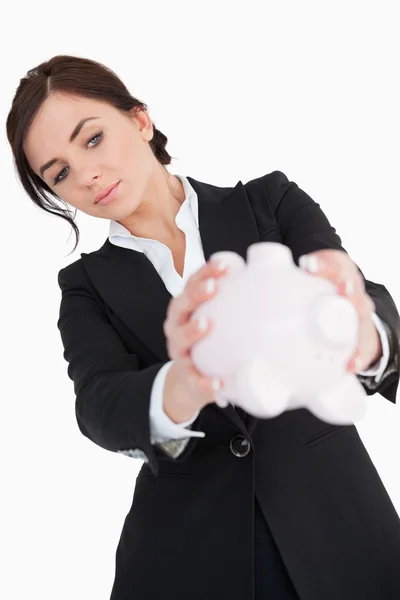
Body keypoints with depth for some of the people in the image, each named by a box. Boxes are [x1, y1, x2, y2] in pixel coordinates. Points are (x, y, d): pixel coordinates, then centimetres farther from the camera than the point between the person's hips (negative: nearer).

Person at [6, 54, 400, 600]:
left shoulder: (271, 203, -1)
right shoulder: (88, 286, 3)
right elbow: (100, 408, -15)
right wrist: (183, 388, -37)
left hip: (333, 520, 0)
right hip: (186, 551, 1)